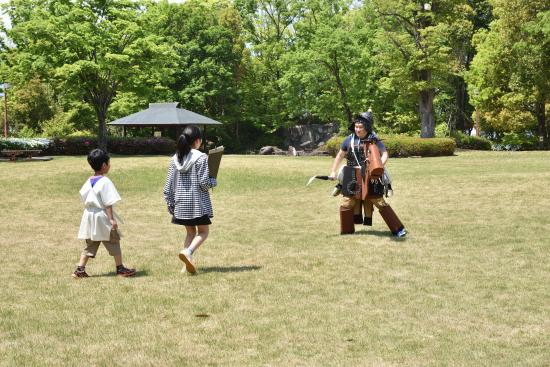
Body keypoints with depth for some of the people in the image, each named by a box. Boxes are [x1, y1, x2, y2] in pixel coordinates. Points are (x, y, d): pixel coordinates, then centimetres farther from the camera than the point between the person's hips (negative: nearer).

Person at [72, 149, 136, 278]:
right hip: (102, 216, -7)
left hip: (89, 216, 7)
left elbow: (83, 197, 12)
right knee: (114, 242, 8)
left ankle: (80, 269, 7)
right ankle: (120, 268, 15)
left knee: (90, 245, 13)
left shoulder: (88, 182, 6)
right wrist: (111, 219, -17)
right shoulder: (105, 182, -16)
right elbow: (108, 203, -18)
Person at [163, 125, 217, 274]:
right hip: (198, 203, -5)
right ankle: (188, 252, -19)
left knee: (190, 232, 17)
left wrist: (170, 203, 13)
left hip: (181, 203, 5)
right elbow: (204, 183, -15)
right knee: (203, 232, 7)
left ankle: (186, 265, 8)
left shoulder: (175, 158, 4)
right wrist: (214, 181, 6)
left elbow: (168, 185, 5)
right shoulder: (201, 158, -12)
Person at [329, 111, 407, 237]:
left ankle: (398, 229, 4)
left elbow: (384, 154, -14)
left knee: (381, 203, -4)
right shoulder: (349, 140, 2)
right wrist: (333, 171, 11)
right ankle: (347, 230, 24)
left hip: (370, 179, -4)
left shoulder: (374, 140, -8)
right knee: (345, 205, 5)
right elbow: (340, 156, 13)